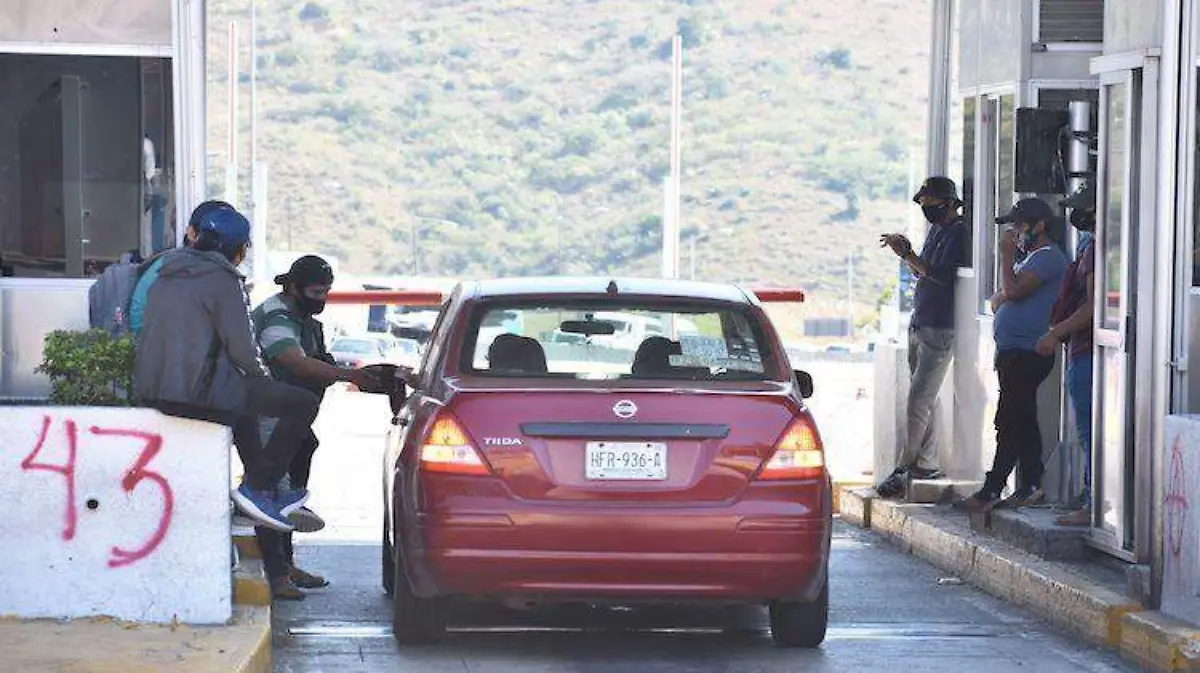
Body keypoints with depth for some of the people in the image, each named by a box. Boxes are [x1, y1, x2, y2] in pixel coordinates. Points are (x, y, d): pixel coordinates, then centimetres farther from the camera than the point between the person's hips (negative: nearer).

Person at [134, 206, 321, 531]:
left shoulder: (167, 276, 16)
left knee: (241, 393, 38)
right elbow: (242, 349, -12)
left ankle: (270, 491, 35)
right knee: (303, 403, -4)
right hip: (197, 394, -9)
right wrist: (265, 378, 9)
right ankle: (257, 487, 0)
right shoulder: (223, 280, -9)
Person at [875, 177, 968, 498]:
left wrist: (908, 255, -20)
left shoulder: (959, 234, -14)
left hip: (939, 330, -10)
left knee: (919, 400, -9)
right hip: (919, 325, 10)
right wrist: (906, 254, 6)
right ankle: (927, 463, 16)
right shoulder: (936, 230, 15)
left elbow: (942, 275, -23)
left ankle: (904, 467, -7)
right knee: (926, 399, 11)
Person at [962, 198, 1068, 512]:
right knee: (1022, 422, 11)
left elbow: (1013, 290, -20)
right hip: (1014, 353, 11)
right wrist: (1001, 299, 0)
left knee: (1010, 422, -10)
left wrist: (1006, 254, -8)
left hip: (1027, 353, -11)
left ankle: (992, 491, -11)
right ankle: (1030, 487, 13)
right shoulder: (1032, 258, 24)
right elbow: (1000, 297, 24)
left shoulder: (1048, 257, -10)